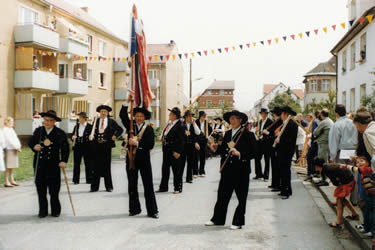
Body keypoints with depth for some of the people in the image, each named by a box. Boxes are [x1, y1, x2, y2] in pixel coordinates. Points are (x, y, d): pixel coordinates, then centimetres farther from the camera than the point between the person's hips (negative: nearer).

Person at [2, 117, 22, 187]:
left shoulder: (11, 130, 19)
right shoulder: (5, 130, -9)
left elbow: (15, 139, 17)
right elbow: (9, 140, -16)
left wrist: (18, 146, 2)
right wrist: (17, 147, -14)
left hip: (14, 150, 9)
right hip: (8, 150, -9)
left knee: (12, 167, 13)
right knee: (8, 167, -6)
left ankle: (12, 181, 19)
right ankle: (6, 182, -2)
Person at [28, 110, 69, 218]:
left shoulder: (60, 133, -3)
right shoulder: (38, 131, 6)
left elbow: (65, 148, -3)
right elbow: (31, 142, 15)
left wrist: (63, 161, -15)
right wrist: (34, 146, -8)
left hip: (53, 165, -3)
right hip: (39, 165, 3)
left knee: (54, 190, 4)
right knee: (41, 189, 9)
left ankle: (55, 210, 18)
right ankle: (43, 211, 20)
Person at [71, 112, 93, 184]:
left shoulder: (90, 127, -2)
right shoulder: (76, 126, 13)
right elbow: (72, 135, 17)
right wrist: (73, 137, -4)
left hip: (87, 147, -4)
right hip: (77, 147, 4)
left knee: (88, 164, 3)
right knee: (76, 163, 5)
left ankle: (89, 179, 12)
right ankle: (76, 180, 11)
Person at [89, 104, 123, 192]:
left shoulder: (111, 121, 4)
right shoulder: (96, 121, 8)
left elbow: (120, 129, 11)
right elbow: (93, 132, 6)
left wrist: (115, 136, -3)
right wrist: (91, 137, -14)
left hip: (107, 145, -1)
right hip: (97, 146, 1)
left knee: (106, 166, 4)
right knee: (96, 166, 4)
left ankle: (109, 186, 14)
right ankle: (94, 187, 11)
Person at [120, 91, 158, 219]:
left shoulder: (149, 129, -2)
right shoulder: (130, 126, 7)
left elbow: (151, 144, -12)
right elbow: (122, 115, -4)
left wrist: (137, 143, -20)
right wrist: (128, 101, -13)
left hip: (144, 159, -3)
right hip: (131, 158, 3)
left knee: (148, 185, 0)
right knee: (132, 185, 10)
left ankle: (152, 210, 6)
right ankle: (134, 209, 22)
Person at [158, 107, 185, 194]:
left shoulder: (179, 126, -15)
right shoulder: (169, 124, 11)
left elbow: (180, 140, -19)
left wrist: (177, 152, -21)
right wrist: (163, 138, 6)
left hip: (174, 151, -8)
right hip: (166, 149, 9)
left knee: (176, 170, 3)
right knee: (165, 168, 13)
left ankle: (178, 188, 14)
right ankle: (163, 187, 23)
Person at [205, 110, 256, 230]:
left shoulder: (248, 134, -6)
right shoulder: (227, 134, 12)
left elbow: (253, 153, -12)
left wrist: (239, 154, -23)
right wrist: (217, 147, -3)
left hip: (241, 171, -5)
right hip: (227, 170, 5)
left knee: (241, 198, 6)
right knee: (222, 195, 10)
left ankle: (238, 222, 19)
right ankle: (218, 219, 23)